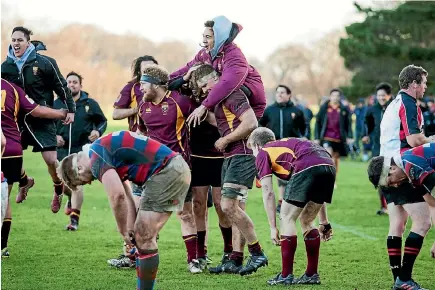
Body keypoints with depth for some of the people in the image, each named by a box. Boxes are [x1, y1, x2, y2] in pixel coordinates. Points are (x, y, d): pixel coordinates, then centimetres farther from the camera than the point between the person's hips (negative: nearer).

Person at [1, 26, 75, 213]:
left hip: (42, 120, -4)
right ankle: (24, 182, 34)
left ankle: (58, 190, 20)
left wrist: (70, 109, -3)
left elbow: (61, 86, -3)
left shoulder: (43, 63, -10)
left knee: (51, 160, -9)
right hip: (17, 119, 4)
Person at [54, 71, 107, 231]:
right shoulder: (57, 103, 5)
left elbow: (102, 121, 13)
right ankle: (71, 198, 43)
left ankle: (74, 220, -5)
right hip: (62, 149, 2)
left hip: (82, 150, -2)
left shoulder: (90, 104, 3)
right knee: (63, 186, 6)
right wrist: (54, 136, -4)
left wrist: (98, 131, -7)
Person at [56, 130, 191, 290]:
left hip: (166, 172, -10)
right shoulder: (104, 150, 20)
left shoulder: (95, 156, -10)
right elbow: (126, 197, 19)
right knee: (144, 236, 15)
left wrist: (123, 231, -6)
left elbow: (117, 196, -20)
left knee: (144, 238, -7)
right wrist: (131, 230, 9)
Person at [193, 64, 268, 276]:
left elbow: (251, 123, -22)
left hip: (241, 156, -11)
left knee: (228, 206, -15)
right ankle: (235, 260, 9)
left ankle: (257, 254, -7)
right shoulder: (220, 99, 19)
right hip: (231, 158, 11)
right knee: (235, 209, 8)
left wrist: (225, 140, -13)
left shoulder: (232, 94, -12)